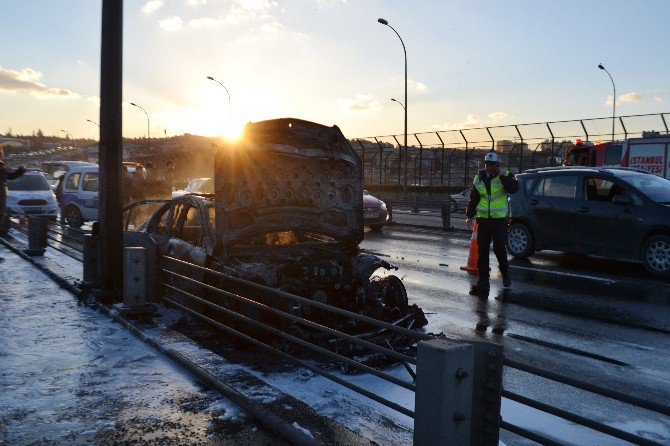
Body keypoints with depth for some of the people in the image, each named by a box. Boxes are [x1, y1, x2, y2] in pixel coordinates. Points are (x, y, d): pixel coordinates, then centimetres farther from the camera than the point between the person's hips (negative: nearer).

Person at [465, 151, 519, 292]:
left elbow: (513, 188, -20)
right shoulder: (479, 179, 11)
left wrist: (501, 176, -20)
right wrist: (469, 216, 14)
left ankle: (505, 274, 18)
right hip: (483, 220, 4)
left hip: (500, 219, -4)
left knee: (499, 248, -9)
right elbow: (473, 199, 18)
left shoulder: (505, 176, 0)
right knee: (482, 251, 4)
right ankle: (483, 282, 11)